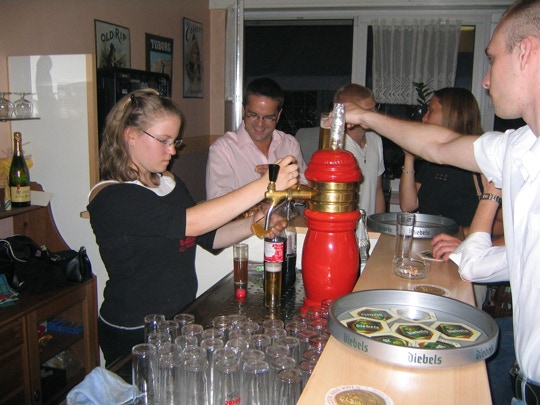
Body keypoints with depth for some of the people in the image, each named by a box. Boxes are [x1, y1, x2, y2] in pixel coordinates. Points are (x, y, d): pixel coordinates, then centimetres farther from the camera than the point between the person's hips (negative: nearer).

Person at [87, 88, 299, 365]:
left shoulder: (169, 182, 6)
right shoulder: (110, 198, -20)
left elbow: (208, 237, 8)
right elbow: (190, 223, -31)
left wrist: (251, 225, -11)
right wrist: (265, 185, -32)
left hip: (179, 320, 7)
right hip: (133, 335, -7)